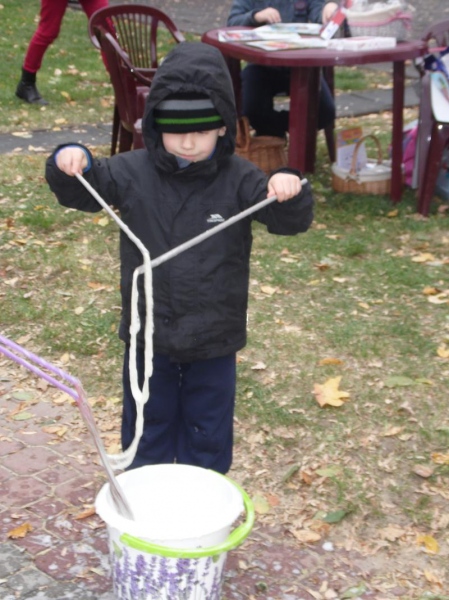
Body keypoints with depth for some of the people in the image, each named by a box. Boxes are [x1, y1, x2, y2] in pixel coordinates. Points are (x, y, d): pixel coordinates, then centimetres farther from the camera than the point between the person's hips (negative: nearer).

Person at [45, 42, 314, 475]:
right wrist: (70, 164, -26)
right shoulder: (134, 172, -8)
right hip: (148, 334, 1)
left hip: (213, 340, -1)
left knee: (207, 431, 16)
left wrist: (290, 191, -38)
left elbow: (291, 221, -15)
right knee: (147, 424, 19)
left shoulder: (238, 180, -12)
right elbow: (80, 192, -3)